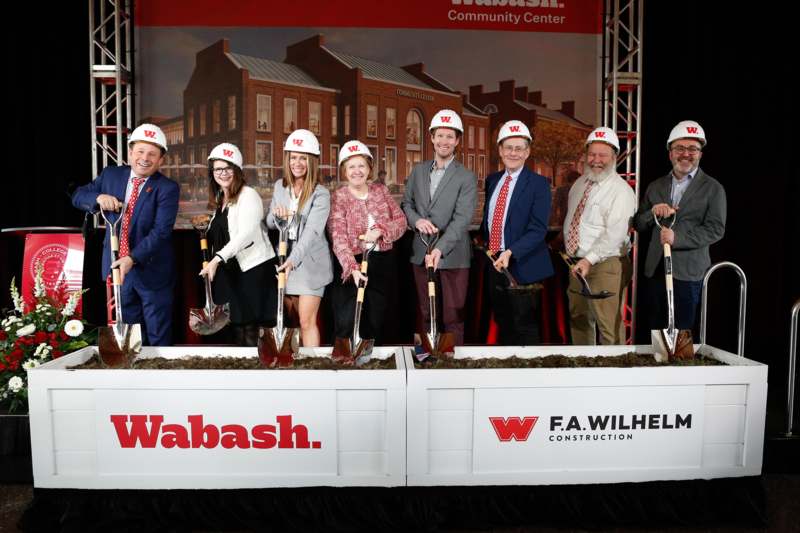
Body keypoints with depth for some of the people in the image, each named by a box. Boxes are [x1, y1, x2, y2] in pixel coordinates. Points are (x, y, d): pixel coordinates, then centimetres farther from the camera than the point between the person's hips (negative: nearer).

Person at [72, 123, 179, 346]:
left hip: (151, 270, -4)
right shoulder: (111, 175, 3)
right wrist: (98, 198, -11)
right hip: (116, 265, 5)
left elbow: (161, 231, -21)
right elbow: (78, 196, 12)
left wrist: (133, 258, -32)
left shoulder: (168, 188, -13)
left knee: (158, 338, 7)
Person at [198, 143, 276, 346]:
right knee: (236, 324, 10)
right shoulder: (220, 199, 16)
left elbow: (246, 234, -22)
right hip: (230, 270, 8)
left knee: (250, 329, -6)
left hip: (253, 267, -8)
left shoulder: (248, 195, -9)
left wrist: (217, 259, -27)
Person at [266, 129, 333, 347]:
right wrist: (276, 215, -13)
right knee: (302, 318, 13)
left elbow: (311, 231, -24)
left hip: (310, 262, -5)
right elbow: (269, 223, 12)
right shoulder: (280, 186, 6)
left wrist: (293, 260, -36)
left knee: (307, 321, -5)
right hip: (287, 259, 5)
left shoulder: (321, 194, -12)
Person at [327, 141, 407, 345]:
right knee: (347, 324, -7)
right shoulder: (339, 197, -5)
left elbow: (401, 221, 3)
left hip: (383, 264, 4)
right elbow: (338, 238, -16)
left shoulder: (381, 190, 8)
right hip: (352, 265, -3)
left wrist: (380, 230, -17)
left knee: (376, 323, 13)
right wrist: (353, 268, -30)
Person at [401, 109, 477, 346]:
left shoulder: (466, 178, -6)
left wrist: (439, 249, -28)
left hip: (453, 257, -4)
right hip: (421, 254, 4)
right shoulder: (418, 170, 9)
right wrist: (416, 220, -9)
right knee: (426, 315, 14)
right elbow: (406, 203, 14)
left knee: (453, 317, 2)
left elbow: (462, 219, -15)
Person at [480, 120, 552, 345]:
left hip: (523, 266, -6)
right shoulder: (492, 180, 10)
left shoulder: (538, 184, -9)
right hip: (494, 262, 6)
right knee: (502, 325, 18)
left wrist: (510, 253, -27)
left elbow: (538, 230, -16)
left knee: (525, 329, 4)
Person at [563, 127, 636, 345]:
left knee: (609, 326, -5)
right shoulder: (580, 183, 10)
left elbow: (615, 234, -24)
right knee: (578, 319, 19)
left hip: (605, 265, -8)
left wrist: (589, 260, -31)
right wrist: (569, 251, 16)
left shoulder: (621, 191, -14)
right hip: (578, 263, 8)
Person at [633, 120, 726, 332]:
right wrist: (652, 213, -11)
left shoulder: (713, 189, 1)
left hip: (687, 272, -3)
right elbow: (638, 225, 10)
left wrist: (677, 237, -20)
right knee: (656, 330, 11)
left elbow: (715, 229, -8)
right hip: (656, 269, 4)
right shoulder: (655, 187, 12)